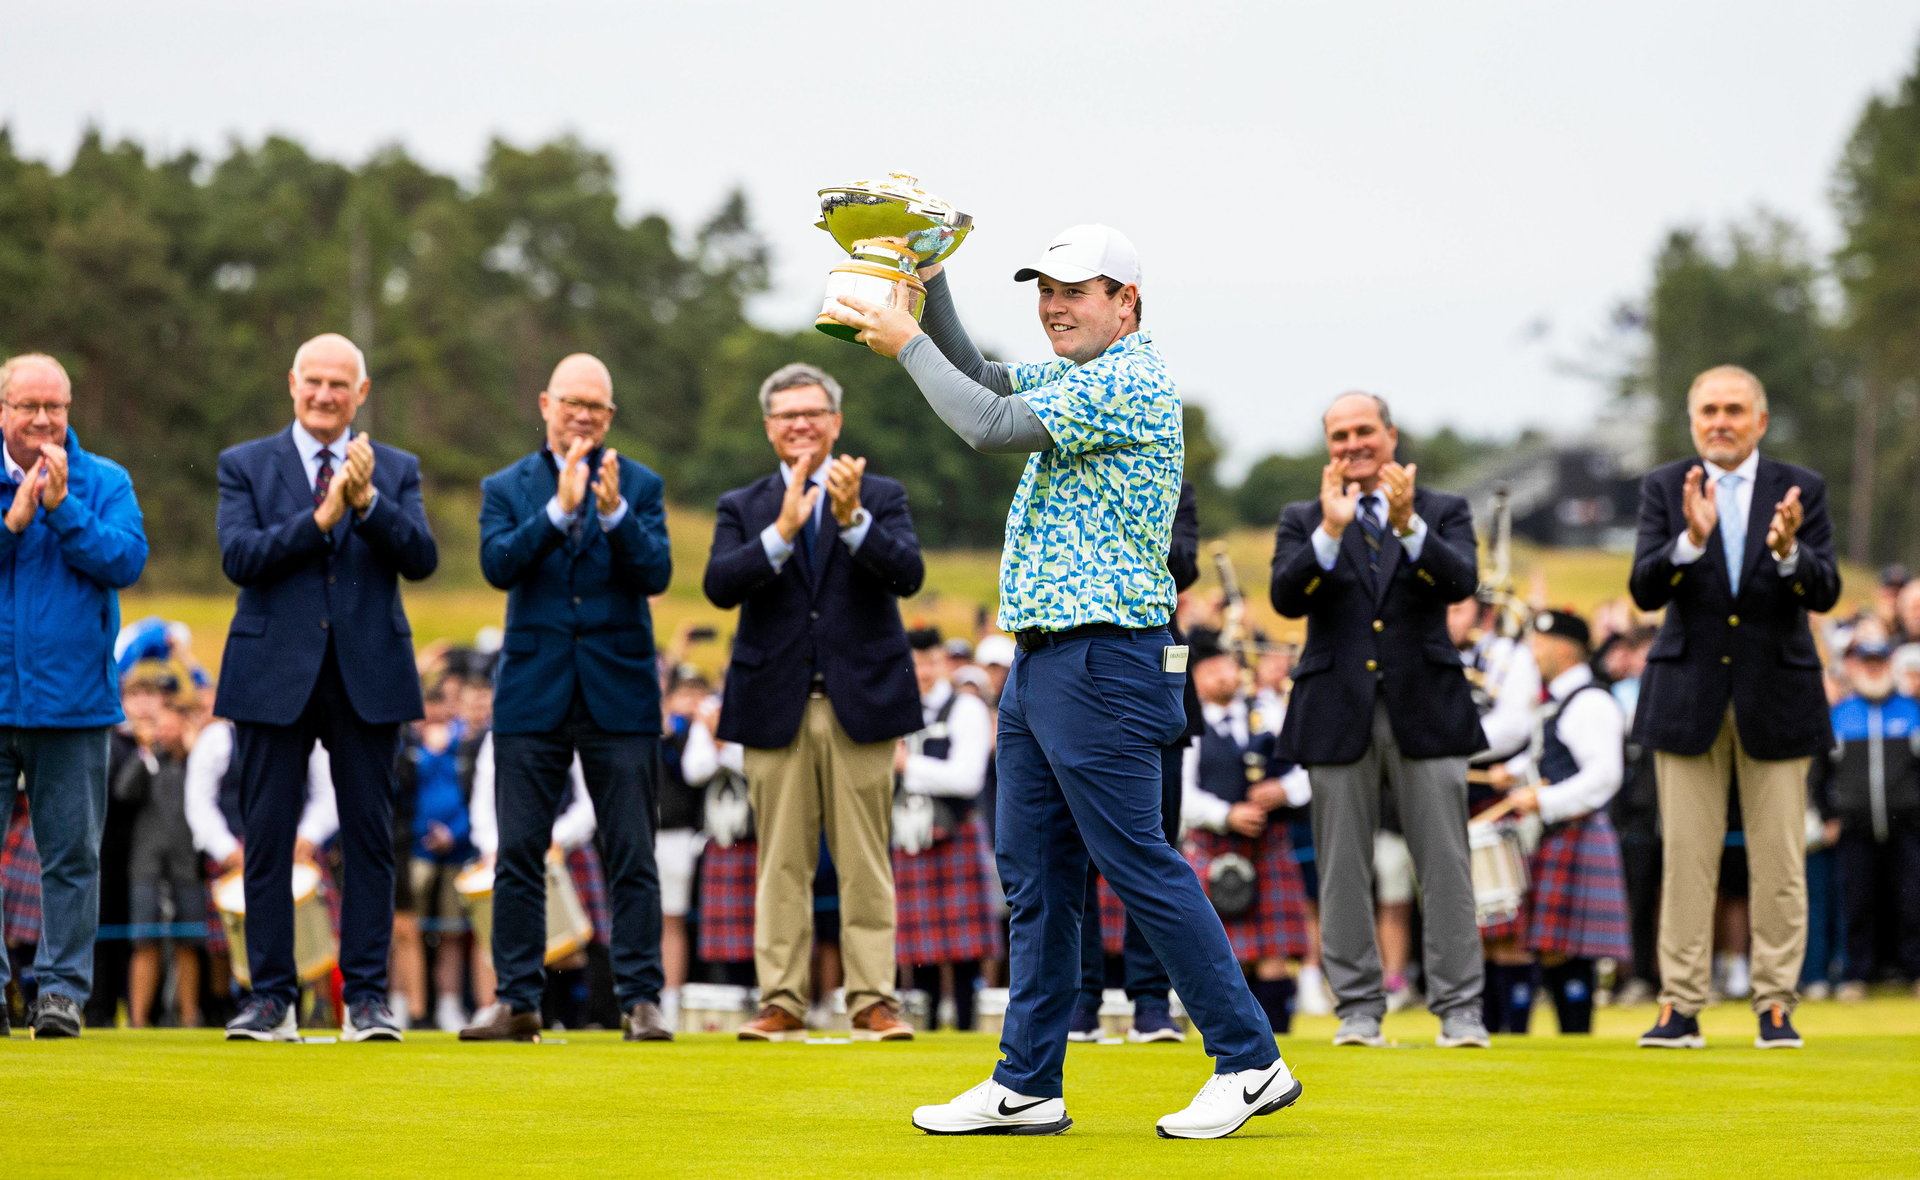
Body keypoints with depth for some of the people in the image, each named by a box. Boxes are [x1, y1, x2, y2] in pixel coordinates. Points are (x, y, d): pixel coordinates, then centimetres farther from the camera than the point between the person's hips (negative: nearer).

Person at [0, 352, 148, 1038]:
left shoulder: (104, 483, 5)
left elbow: (127, 561, -8)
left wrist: (63, 509, -13)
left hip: (72, 700, 0)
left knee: (71, 853, 3)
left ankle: (63, 988, 8)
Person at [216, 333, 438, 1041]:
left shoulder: (396, 471, 9)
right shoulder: (245, 466, 6)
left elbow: (421, 559, -6)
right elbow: (238, 557, -9)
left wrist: (368, 503, -20)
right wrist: (319, 519, -19)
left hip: (367, 674, 1)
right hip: (274, 675, -1)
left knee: (369, 841, 1)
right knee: (267, 841, 1)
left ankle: (365, 997, 6)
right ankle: (271, 997, 7)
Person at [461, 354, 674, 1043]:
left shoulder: (640, 487, 7)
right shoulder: (506, 489, 8)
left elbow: (656, 573, -7)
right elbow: (498, 565, -9)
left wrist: (614, 512, -21)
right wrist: (560, 507, -19)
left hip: (620, 694, -1)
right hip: (533, 694, 1)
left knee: (632, 856, -2)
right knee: (519, 854, 2)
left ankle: (640, 1000, 2)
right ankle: (517, 1003, 8)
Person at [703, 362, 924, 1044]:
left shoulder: (880, 498, 8)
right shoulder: (742, 508, 11)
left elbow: (908, 575, -9)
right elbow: (720, 586, -7)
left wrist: (853, 520, -25)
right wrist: (782, 530, -21)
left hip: (861, 704, -1)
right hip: (777, 706, 1)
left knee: (865, 861, -1)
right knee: (782, 864, 2)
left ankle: (873, 1001, 2)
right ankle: (782, 1003, 5)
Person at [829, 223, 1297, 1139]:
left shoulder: (1131, 382, -13)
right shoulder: (1074, 378, 18)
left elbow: (990, 426, -18)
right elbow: (981, 380, 26)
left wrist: (905, 342, -8)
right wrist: (925, 278, 14)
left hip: (1103, 660, -10)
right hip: (1042, 656, 10)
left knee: (1139, 865, -9)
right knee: (1034, 874, 9)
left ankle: (1249, 1062, -4)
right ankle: (1026, 1087, 12)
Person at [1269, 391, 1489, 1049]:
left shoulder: (1443, 513, 8)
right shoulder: (1303, 522, 9)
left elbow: (1462, 582, -11)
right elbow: (1286, 598, -8)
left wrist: (1407, 525, -25)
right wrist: (1331, 530, -21)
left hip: (1425, 710, -1)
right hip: (1339, 713, 1)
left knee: (1444, 865, -2)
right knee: (1343, 870, 3)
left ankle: (1459, 1009, 1)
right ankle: (1358, 1008, 10)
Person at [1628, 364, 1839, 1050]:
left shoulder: (1801, 490, 2)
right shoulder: (1665, 489, 3)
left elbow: (1825, 593, -7)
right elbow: (1644, 590, -8)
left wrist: (1788, 551, -28)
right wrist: (1691, 539, -26)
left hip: (1776, 693, 0)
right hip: (1689, 694, 0)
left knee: (1780, 859, 1)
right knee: (1686, 855, 0)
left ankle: (1776, 1006, 8)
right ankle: (1680, 1006, 4)